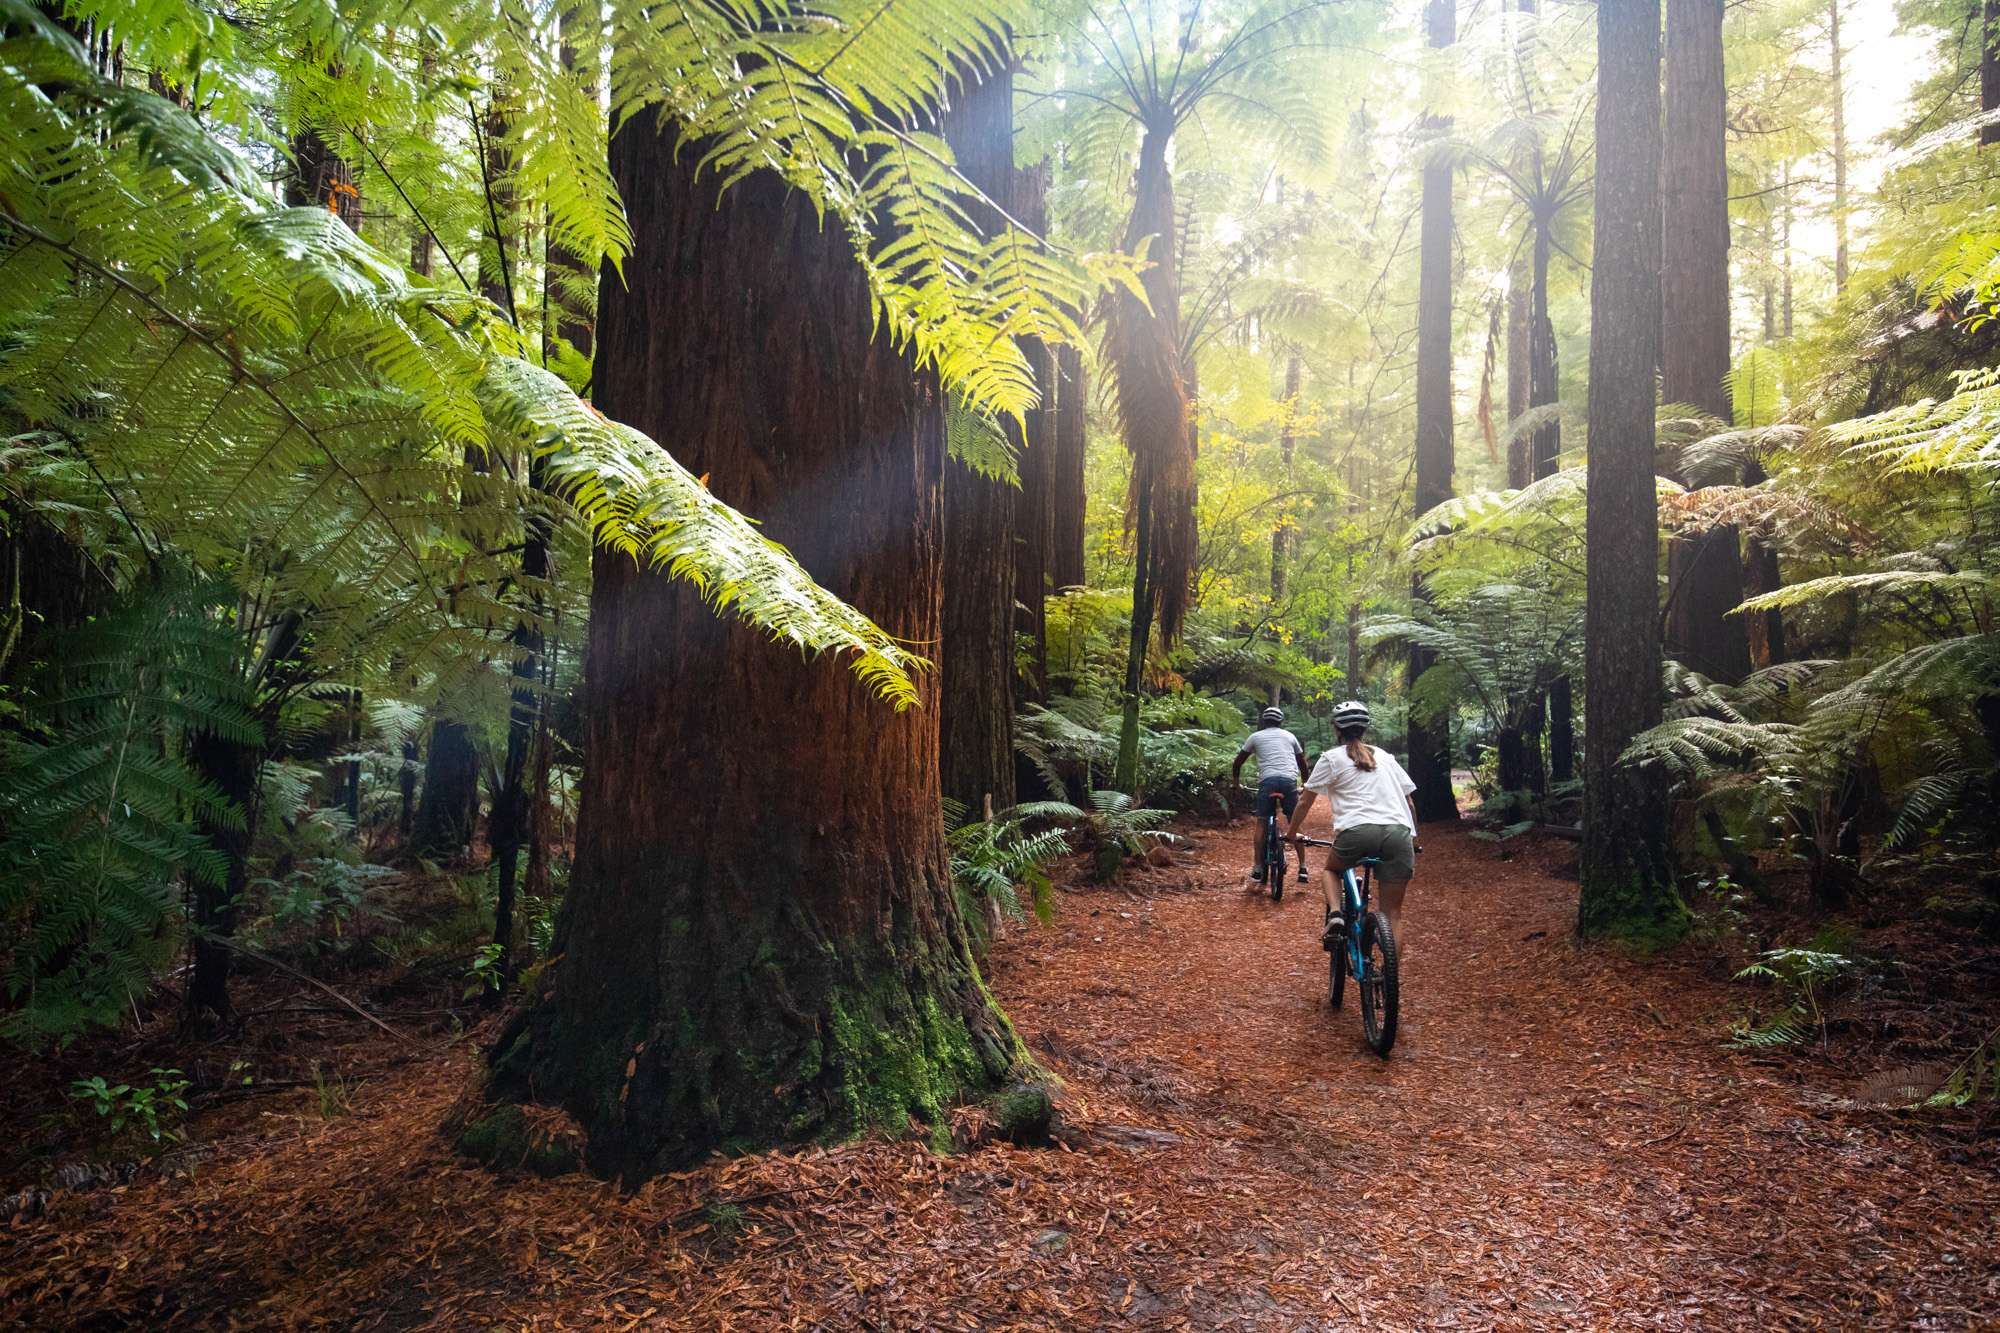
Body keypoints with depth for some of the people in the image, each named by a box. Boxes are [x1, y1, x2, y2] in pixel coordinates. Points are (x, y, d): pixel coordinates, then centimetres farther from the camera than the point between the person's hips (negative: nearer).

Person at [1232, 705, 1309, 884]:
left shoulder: (1255, 736, 18)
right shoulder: (1289, 736, 23)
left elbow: (1238, 762, 21)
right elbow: (1302, 762, 30)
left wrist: (1236, 781, 36)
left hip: (1267, 780, -1)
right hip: (1289, 781, 1)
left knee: (1261, 823, 8)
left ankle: (1258, 869, 3)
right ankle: (1302, 868, 9)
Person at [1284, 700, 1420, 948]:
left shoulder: (1332, 758, 14)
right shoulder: (1385, 757, 25)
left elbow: (1305, 804, 19)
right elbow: (1410, 803, 23)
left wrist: (1291, 832, 34)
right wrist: (1414, 842, 33)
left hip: (1357, 830, -2)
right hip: (1399, 832, 3)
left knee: (1332, 870, 29)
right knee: (1393, 912, 10)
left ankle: (1334, 914, 3)